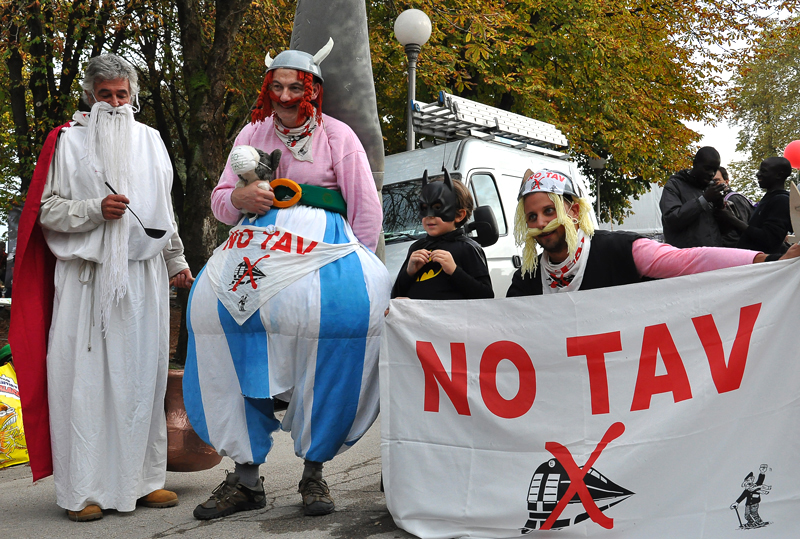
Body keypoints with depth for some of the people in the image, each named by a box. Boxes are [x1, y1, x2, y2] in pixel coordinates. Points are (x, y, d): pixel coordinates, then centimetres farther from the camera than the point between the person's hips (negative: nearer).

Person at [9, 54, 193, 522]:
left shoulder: (150, 140, 16)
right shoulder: (68, 140, 5)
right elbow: (47, 210, 0)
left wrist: (177, 261, 20)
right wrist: (95, 210, -15)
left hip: (143, 273, 3)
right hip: (86, 275, -3)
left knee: (143, 373, 4)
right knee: (86, 374, -4)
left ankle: (142, 479, 13)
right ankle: (85, 488, 4)